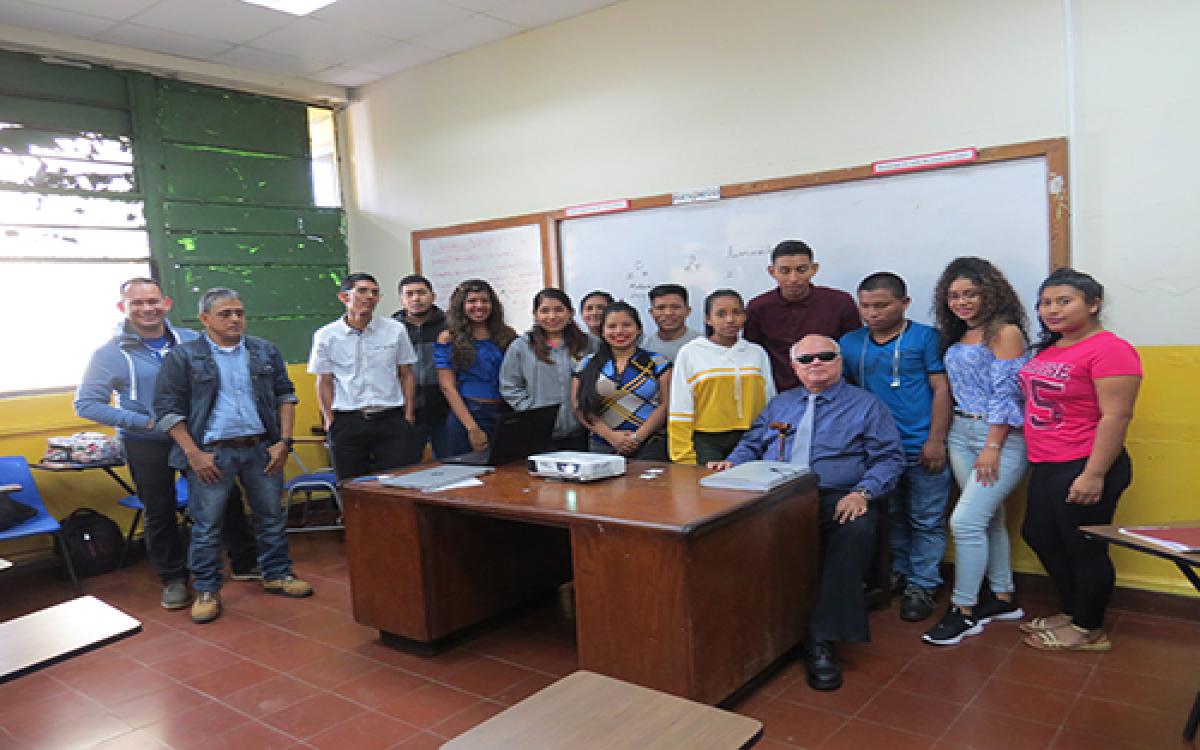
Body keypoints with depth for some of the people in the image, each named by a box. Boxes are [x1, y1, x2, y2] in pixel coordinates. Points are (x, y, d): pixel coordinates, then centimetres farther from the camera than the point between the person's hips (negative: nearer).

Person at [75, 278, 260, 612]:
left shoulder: (192, 341, -2)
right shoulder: (110, 353, -8)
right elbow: (86, 403, -8)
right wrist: (146, 422, -17)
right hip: (147, 445, -2)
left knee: (227, 498, 7)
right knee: (160, 512, 10)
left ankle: (245, 564, 25)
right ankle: (173, 578, 28)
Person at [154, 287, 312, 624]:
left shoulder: (265, 351, 8)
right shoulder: (183, 356, -2)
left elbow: (284, 395, 11)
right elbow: (168, 409, -4)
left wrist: (283, 441, 1)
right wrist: (193, 453, -11)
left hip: (262, 448, 3)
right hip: (211, 453, -3)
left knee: (272, 516, 11)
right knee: (206, 526, 3)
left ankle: (276, 574, 28)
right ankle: (206, 590, 18)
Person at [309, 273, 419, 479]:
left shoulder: (396, 330, 4)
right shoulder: (325, 336, 3)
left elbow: (406, 375, 9)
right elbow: (324, 382, 8)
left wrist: (409, 416, 2)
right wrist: (329, 421, 2)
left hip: (390, 418, 0)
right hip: (346, 423, 0)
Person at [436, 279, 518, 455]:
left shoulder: (507, 335, 9)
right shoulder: (449, 339, 1)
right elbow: (448, 387, -4)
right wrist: (472, 428, -12)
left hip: (505, 415, 3)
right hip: (465, 414, -2)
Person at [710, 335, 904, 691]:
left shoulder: (866, 405, 14)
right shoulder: (779, 404, 27)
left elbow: (889, 458, 4)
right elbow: (751, 444, 24)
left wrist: (862, 492, -14)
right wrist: (731, 464, 2)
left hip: (837, 500, -2)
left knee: (857, 532, -37)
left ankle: (821, 642, -29)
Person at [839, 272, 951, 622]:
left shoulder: (925, 337, -6)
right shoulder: (850, 343, 5)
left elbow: (941, 389, -7)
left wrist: (936, 439, -12)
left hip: (922, 448, -4)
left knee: (926, 521, 5)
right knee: (891, 516, 19)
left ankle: (922, 585, 17)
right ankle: (899, 570, 36)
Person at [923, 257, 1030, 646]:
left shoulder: (1005, 331, -9)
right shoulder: (955, 338, 12)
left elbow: (1006, 393, -15)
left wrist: (993, 448, -18)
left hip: (1002, 436, -7)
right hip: (961, 434, 7)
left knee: (965, 521, -11)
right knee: (989, 517, 15)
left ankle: (964, 610, 1)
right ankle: (1003, 598, 28)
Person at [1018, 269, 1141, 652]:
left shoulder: (1109, 350, -17)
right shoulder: (1049, 349, 9)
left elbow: (1116, 416, -21)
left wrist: (1094, 474, -24)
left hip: (1084, 469, -9)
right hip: (1046, 466, 9)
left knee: (1083, 548, 6)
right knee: (1041, 538, 19)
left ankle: (1089, 630, 24)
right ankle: (1071, 612, 37)